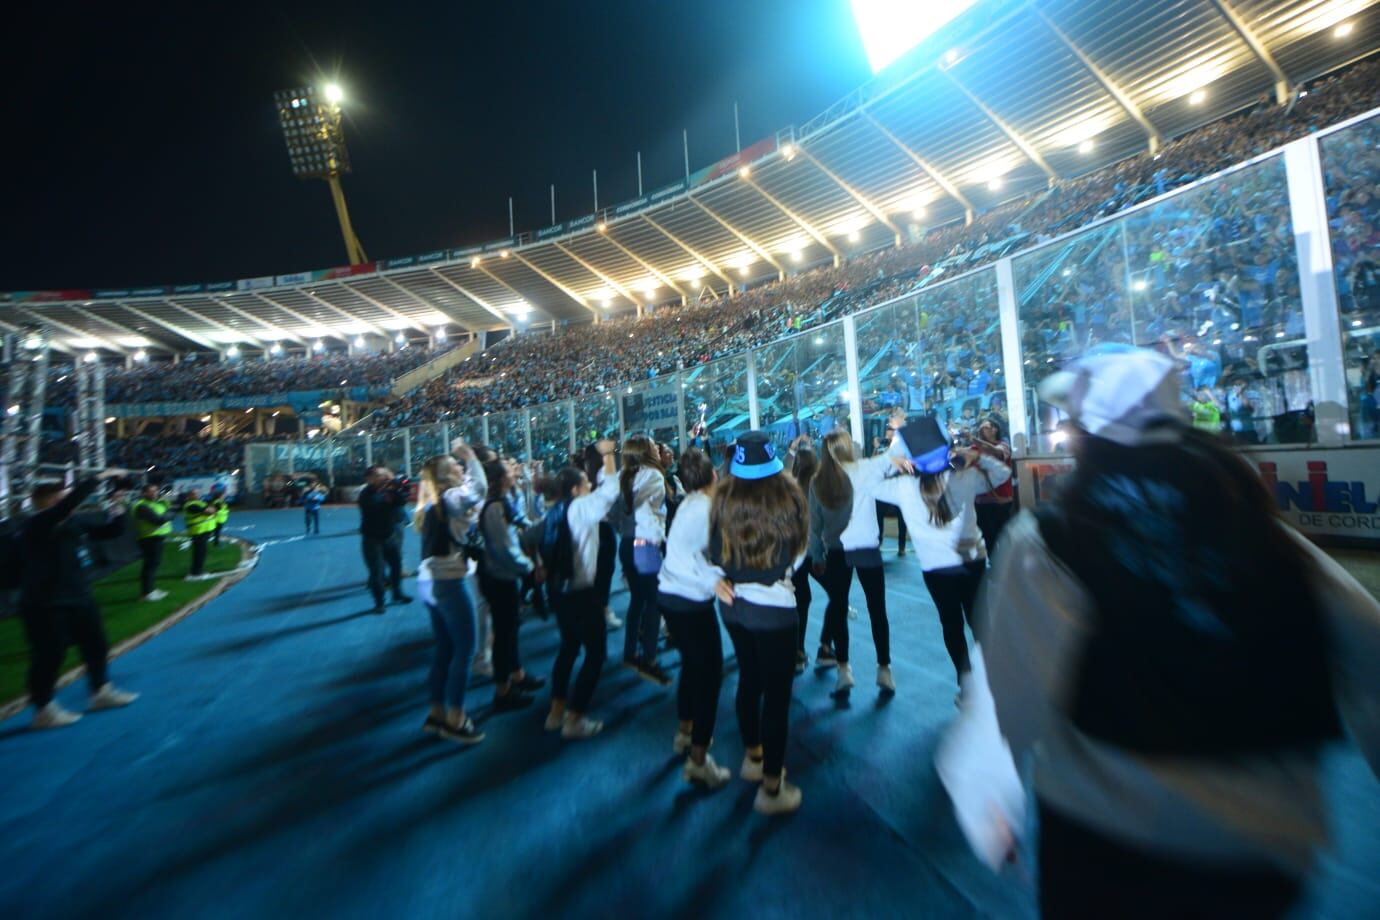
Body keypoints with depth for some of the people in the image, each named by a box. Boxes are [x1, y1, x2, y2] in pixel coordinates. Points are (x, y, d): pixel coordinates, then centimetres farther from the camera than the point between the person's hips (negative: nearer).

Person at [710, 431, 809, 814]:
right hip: (773, 606, -5)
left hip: (731, 602, 5)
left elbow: (715, 550, 0)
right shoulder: (787, 495, -16)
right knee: (777, 693, 10)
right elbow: (799, 549, -2)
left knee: (749, 679, 23)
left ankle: (753, 758, 43)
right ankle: (772, 788, 23)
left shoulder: (723, 498, -7)